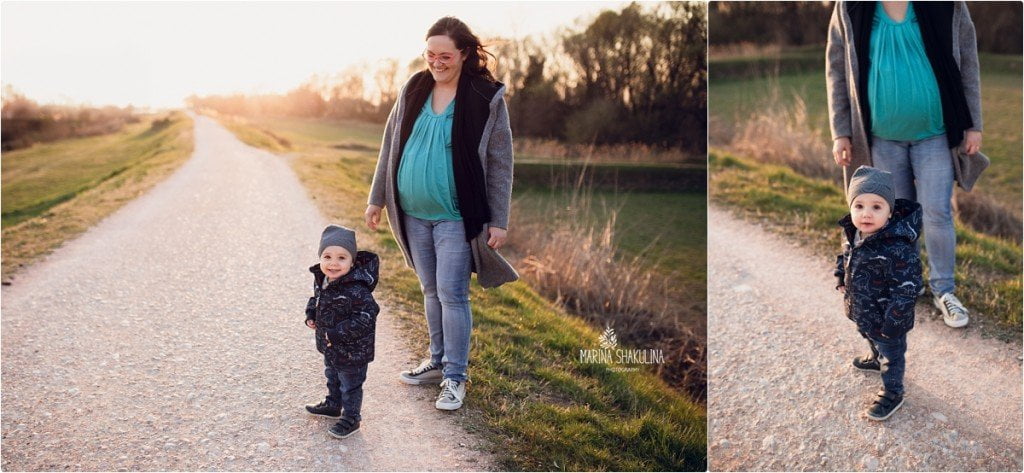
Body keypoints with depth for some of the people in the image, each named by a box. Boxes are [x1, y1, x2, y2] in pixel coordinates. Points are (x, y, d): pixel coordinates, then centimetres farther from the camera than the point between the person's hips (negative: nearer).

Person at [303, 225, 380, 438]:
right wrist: (311, 315, -2)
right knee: (332, 377, 30)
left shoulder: (356, 290, -32)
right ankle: (333, 405, 53)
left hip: (352, 350, -9)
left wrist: (337, 334, -29)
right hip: (330, 347, 9)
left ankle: (351, 418, 30)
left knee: (350, 384, 11)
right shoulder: (321, 280, -5)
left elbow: (365, 318, -32)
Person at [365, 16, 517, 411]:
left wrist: (498, 221, -9)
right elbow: (391, 145, 13)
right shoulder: (414, 91, 5)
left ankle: (456, 376, 10)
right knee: (430, 290, 15)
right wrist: (377, 199, 13)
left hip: (457, 217, -5)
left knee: (452, 294, -3)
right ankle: (438, 361, 29)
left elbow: (500, 163, -6)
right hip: (414, 215, 5)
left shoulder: (487, 98, -8)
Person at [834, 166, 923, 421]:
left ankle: (892, 394, 36)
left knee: (891, 353, 15)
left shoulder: (898, 247, -36)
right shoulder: (853, 232, -11)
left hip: (886, 316, -8)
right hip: (863, 310, 8)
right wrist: (842, 277, 6)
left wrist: (893, 321, -25)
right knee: (871, 338, 35)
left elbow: (906, 288, -30)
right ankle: (876, 359, 63)